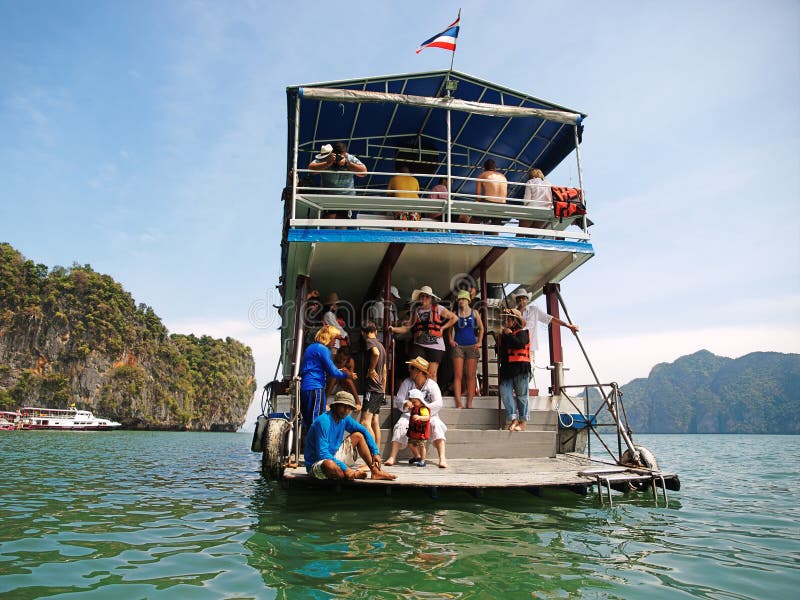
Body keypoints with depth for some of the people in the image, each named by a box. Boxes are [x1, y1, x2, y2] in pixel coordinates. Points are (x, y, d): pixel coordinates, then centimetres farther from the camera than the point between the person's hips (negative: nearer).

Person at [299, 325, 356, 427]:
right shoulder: (323, 349, -10)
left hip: (304, 388, 10)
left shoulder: (311, 347, 19)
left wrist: (339, 371, 25)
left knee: (308, 422, 12)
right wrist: (347, 375, 6)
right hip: (315, 388, -10)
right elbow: (332, 372, -10)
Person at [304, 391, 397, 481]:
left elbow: (364, 431, 10)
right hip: (317, 463, -8)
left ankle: (376, 472, -2)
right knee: (329, 464, -43)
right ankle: (354, 474, -13)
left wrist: (376, 452, -1)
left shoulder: (345, 418, 0)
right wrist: (344, 468, -30)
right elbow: (322, 453, -30)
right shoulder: (324, 421, -25)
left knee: (358, 436, 4)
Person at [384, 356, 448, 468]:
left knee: (436, 425, -32)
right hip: (409, 414, 2)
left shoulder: (432, 384, -1)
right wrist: (405, 403, -27)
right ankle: (392, 457, -34)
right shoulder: (406, 383, 4)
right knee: (400, 425, -28)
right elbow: (398, 400, -3)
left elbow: (438, 404, -12)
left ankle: (442, 458, -38)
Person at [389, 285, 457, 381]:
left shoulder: (438, 308, 2)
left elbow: (454, 318, 6)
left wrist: (442, 328, -1)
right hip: (419, 345, 3)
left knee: (432, 374, -1)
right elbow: (409, 327, 8)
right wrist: (393, 329, -6)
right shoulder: (417, 310, 12)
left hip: (435, 345, -3)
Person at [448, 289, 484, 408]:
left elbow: (481, 328, 12)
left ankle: (469, 403, 4)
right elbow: (450, 328, 14)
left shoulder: (474, 312, 7)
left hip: (471, 346, 0)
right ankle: (458, 403, -5)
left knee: (471, 376, 0)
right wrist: (451, 340, -1)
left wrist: (479, 342, 3)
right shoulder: (455, 313, 7)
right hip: (458, 346, 0)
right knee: (458, 375, -5)